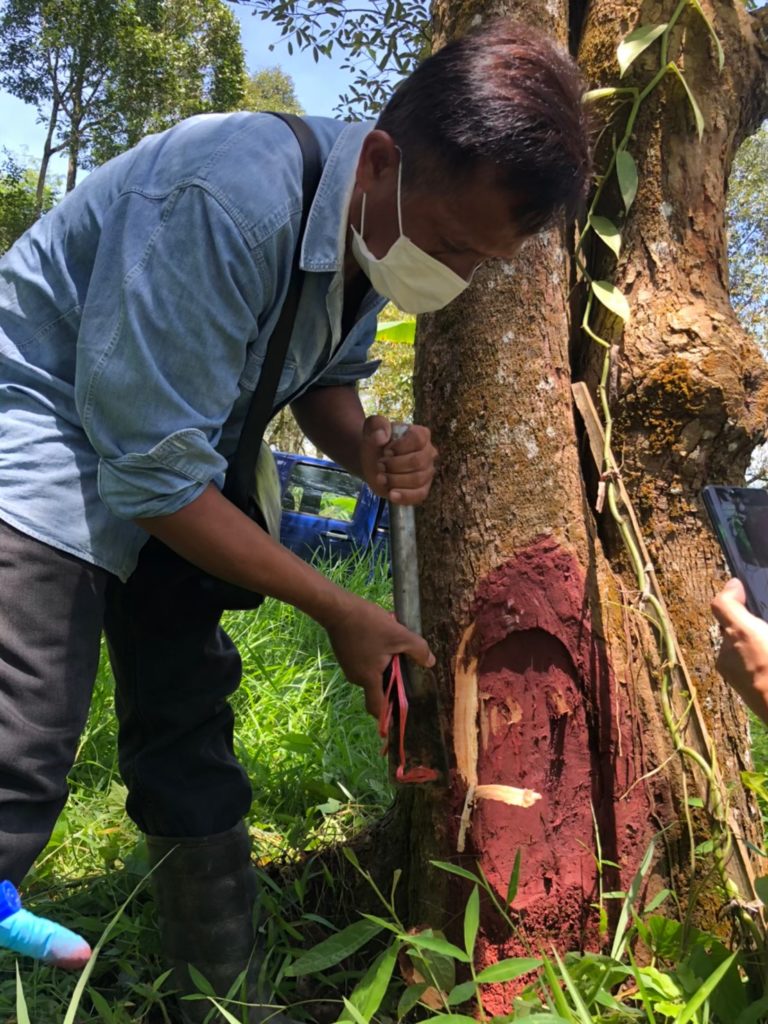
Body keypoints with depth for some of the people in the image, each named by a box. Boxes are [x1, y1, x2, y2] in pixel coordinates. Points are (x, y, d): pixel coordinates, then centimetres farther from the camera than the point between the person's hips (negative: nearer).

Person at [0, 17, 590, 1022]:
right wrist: (341, 611, -22)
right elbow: (156, 471, -29)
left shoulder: (376, 224, -6)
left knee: (190, 720, 9)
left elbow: (325, 376, 11)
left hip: (161, 475, 8)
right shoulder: (228, 201, -32)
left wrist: (370, 450, -14)